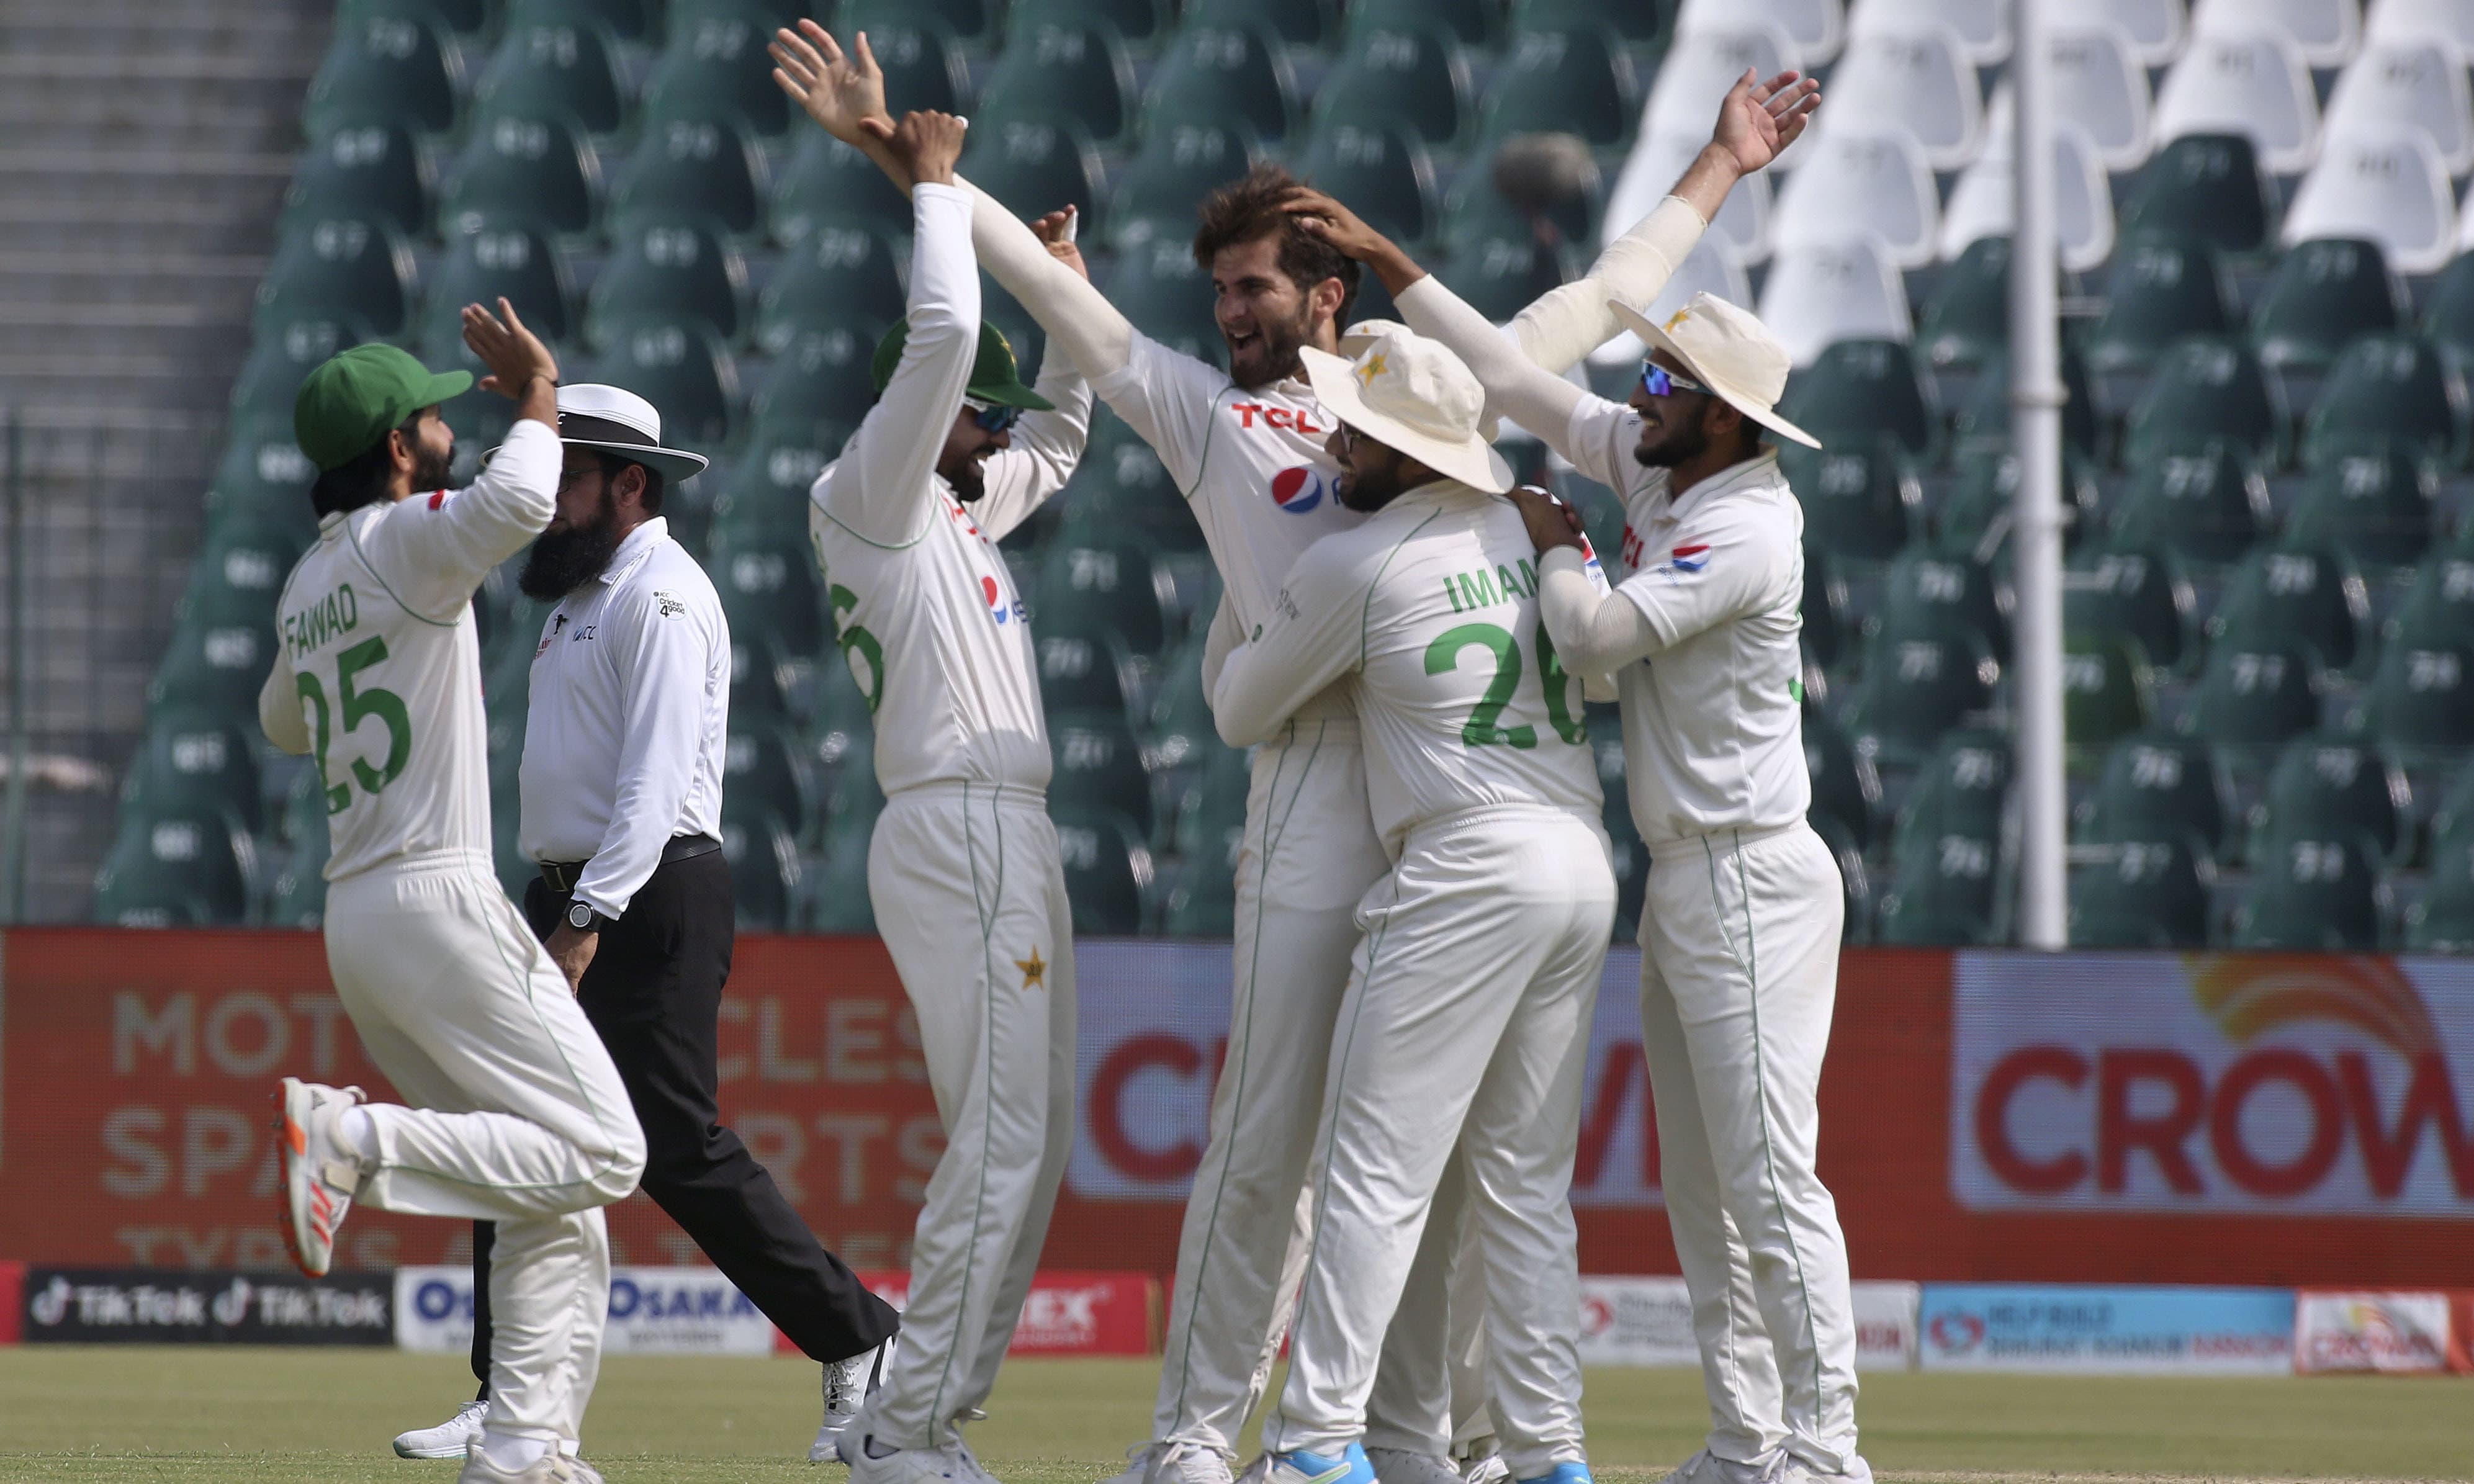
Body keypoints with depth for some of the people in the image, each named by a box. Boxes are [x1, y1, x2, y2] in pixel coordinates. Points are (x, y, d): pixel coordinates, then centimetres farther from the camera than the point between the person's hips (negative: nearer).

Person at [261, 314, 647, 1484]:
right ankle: (353, 1140, -20)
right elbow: (516, 504, -31)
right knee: (599, 1152, -13)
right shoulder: (404, 541, -8)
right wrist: (538, 398, -13)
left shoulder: (307, 584, 18)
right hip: (435, 896, -9)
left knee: (556, 1208, 8)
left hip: (353, 919, 9)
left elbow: (283, 722, 37)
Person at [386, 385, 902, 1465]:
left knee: (677, 1149, -11)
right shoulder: (580, 595, 20)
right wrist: (557, 913, 15)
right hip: (569, 898, 10)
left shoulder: (663, 597, -11)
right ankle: (513, 1403, 3)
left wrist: (592, 919, -27)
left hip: (650, 897, -10)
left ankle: (856, 1344, -1)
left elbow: (655, 779, -20)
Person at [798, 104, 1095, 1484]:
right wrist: (935, 189, -7)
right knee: (1004, 1141, -12)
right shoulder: (874, 495, -5)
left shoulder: (964, 505, 21)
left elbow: (1058, 437, 38)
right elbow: (941, 336, -18)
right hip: (964, 836, -10)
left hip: (1006, 841, 10)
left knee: (1029, 1146, 10)